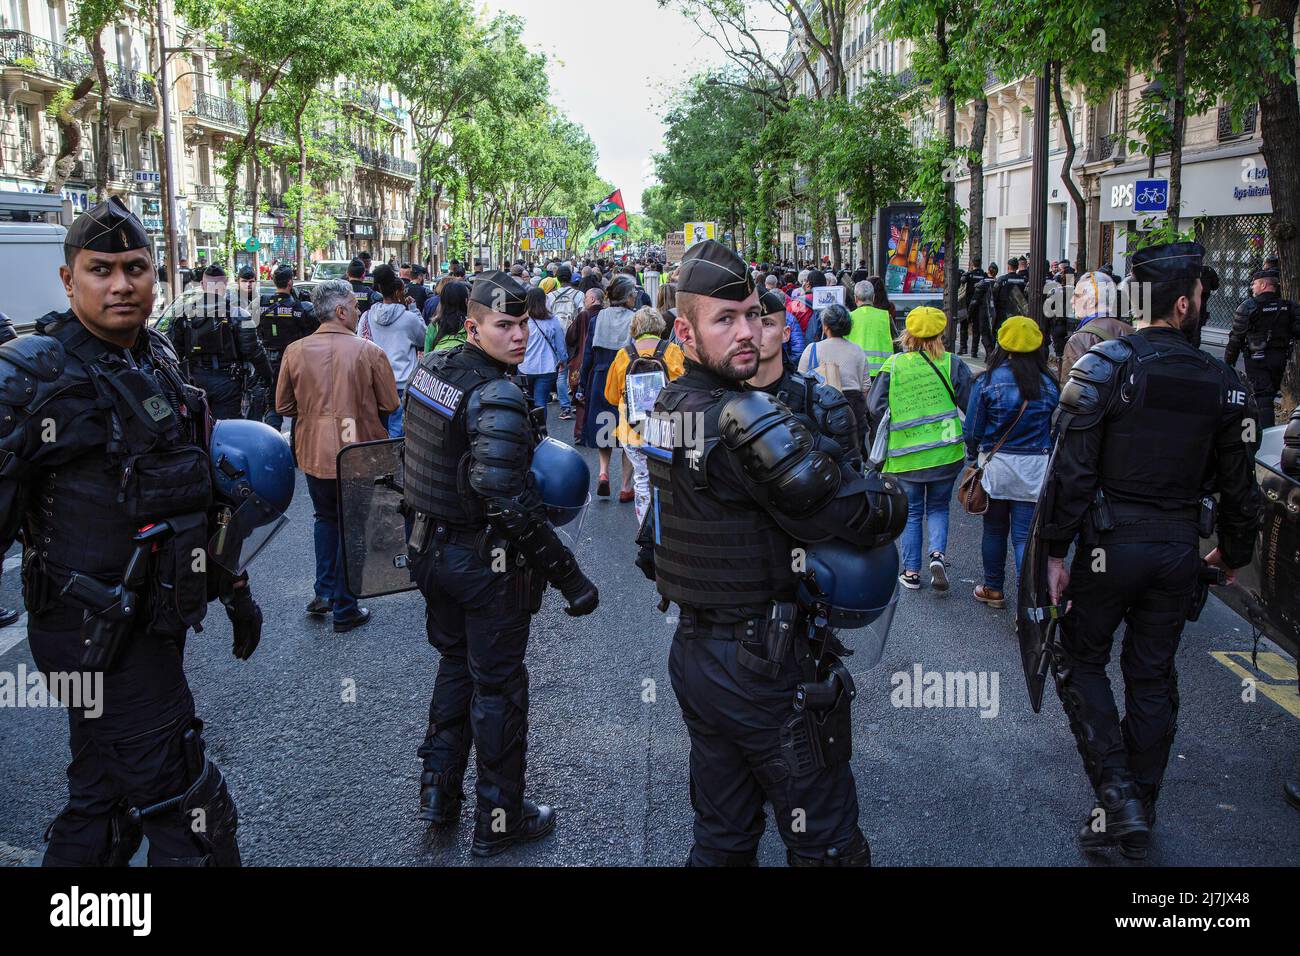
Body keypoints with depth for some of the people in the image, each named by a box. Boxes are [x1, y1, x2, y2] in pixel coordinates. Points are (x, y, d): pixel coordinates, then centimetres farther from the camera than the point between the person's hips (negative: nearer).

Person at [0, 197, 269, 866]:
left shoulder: (158, 360, 12)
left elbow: (196, 489, 21)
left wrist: (232, 586, 23)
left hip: (156, 621, 8)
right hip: (98, 635, -8)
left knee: (104, 800, 20)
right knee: (190, 814, -4)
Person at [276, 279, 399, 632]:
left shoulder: (295, 352, -6)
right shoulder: (369, 352, -15)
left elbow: (283, 406, 2)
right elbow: (390, 405, -7)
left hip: (313, 453, 3)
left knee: (326, 518, 25)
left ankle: (323, 593, 24)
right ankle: (344, 609, 17)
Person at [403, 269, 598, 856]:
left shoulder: (432, 367, 0)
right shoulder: (497, 397, -25)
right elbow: (508, 501, -32)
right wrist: (569, 576, -27)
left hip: (431, 546, 8)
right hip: (486, 562, -8)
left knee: (454, 663, 25)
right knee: (497, 685, 7)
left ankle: (438, 790, 35)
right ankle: (498, 820, 21)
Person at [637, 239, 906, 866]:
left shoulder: (668, 407, 5)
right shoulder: (744, 418, -23)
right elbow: (859, 512, -23)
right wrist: (890, 496, -3)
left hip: (691, 651, 9)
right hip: (763, 669, -9)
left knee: (722, 832, 22)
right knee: (827, 842, 6)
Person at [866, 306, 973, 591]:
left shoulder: (893, 365, -5)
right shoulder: (952, 365, -6)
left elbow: (874, 407, -5)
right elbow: (972, 405, -5)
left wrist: (879, 446, 9)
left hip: (905, 456, 0)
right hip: (946, 452, 0)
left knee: (911, 513, 14)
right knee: (938, 508, 17)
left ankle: (911, 572, 16)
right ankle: (938, 554, -5)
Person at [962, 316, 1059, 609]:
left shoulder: (987, 381, -8)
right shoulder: (1048, 384, 0)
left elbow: (973, 428, -3)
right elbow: (1056, 430, 7)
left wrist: (973, 457, 13)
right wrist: (1048, 460, 21)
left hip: (996, 465, -1)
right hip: (1036, 468, 1)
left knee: (994, 530, 15)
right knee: (1025, 536, 2)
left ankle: (993, 589, 28)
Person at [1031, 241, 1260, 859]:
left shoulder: (1104, 367, -12)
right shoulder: (1222, 384, 0)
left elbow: (1070, 469, -16)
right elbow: (1238, 485, 6)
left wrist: (1054, 551, -9)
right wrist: (1234, 553, 22)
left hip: (1112, 544, -3)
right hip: (1180, 550, 4)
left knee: (1080, 661, 14)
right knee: (1153, 677, 14)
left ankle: (1118, 799, 4)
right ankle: (1139, 820, 25)